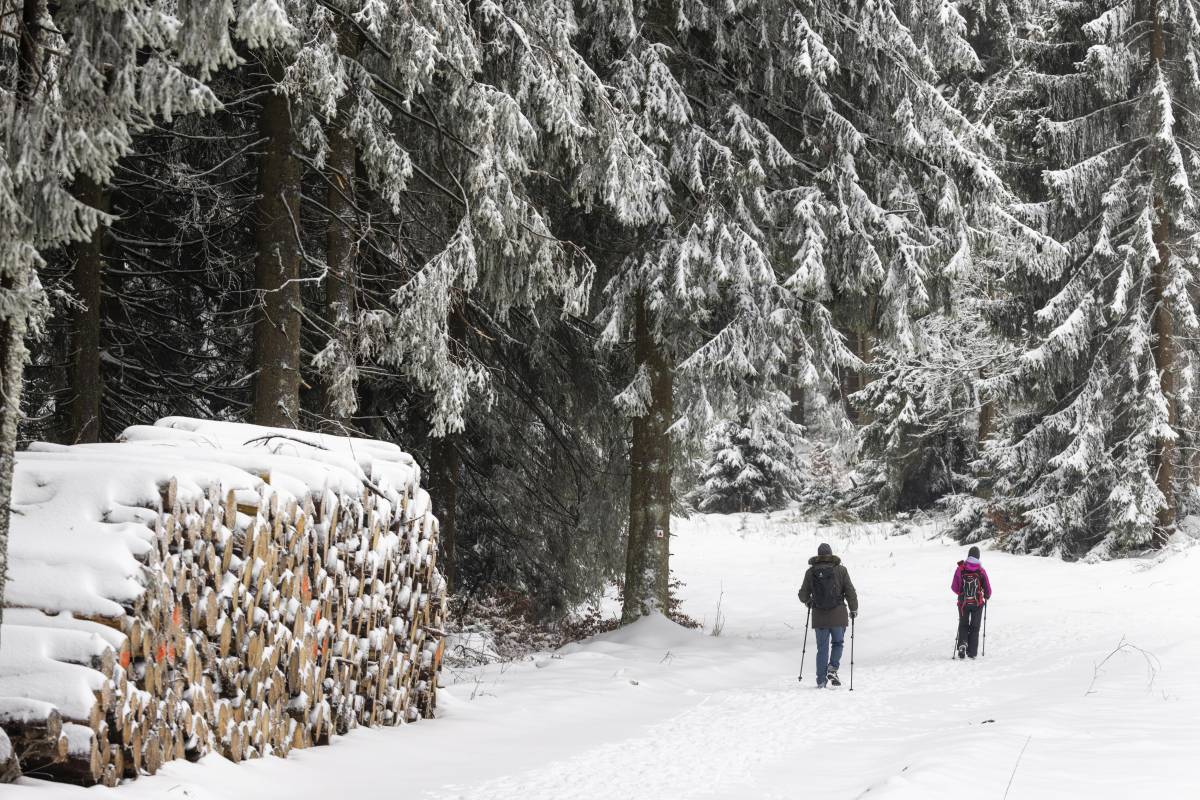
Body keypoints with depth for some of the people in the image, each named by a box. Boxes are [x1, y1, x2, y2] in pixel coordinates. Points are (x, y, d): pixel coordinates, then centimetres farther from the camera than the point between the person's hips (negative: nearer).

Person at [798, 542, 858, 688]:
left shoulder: (811, 572, 1)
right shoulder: (840, 570, -2)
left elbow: (803, 595, 5)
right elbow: (850, 592, -2)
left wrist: (808, 601, 28)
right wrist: (854, 609, 13)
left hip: (819, 616, 1)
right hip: (838, 616, -1)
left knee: (822, 648, 10)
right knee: (838, 643, 17)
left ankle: (821, 681, 8)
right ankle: (832, 668, -6)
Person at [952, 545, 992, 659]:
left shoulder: (960, 569, -8)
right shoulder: (981, 571, -9)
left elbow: (954, 587, -4)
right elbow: (988, 589, -5)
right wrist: (987, 597, 19)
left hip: (963, 603, 1)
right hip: (978, 603, -1)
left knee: (963, 625, 17)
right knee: (974, 627, 12)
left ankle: (962, 643, -7)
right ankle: (972, 652, 9)